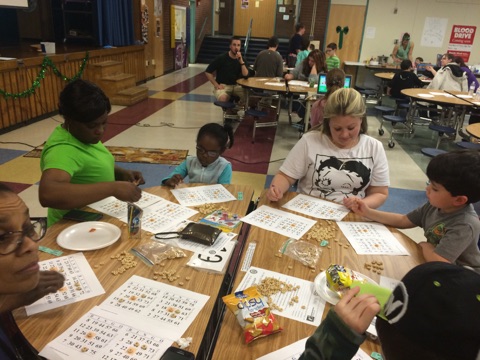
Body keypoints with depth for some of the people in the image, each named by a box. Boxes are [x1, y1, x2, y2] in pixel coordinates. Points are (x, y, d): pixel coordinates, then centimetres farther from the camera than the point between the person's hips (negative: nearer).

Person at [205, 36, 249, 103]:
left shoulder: (241, 59, 6)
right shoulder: (221, 58, -4)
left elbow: (245, 75, -9)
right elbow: (208, 72, -3)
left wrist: (241, 61, -20)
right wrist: (216, 85, -10)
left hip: (236, 86, 4)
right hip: (223, 86, -3)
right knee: (223, 98, -38)